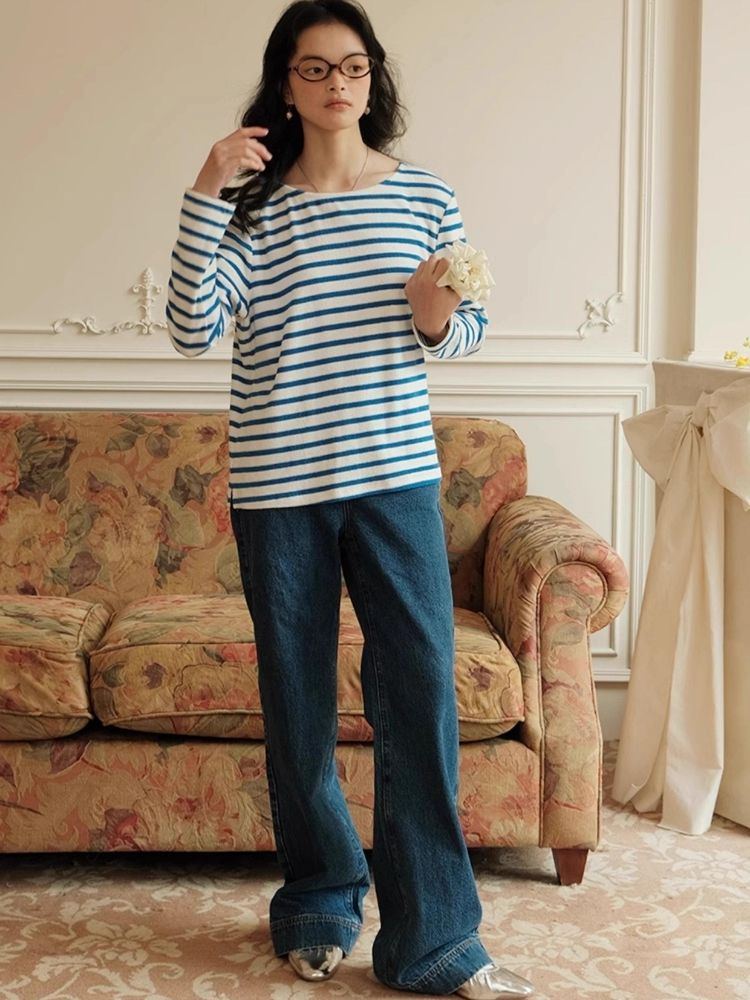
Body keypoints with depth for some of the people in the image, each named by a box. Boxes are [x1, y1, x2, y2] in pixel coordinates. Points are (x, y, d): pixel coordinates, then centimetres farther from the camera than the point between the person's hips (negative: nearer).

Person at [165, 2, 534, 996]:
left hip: (395, 476, 0)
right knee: (297, 700, 9)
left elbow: (468, 330, 12)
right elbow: (193, 330, -10)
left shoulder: (426, 196, 5)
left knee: (421, 692, -3)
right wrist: (204, 198, -17)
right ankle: (320, 905, 28)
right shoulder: (251, 205, 1)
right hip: (277, 486, 0)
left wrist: (439, 316, -11)